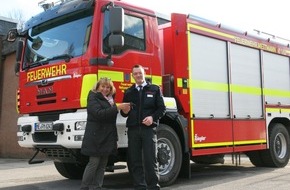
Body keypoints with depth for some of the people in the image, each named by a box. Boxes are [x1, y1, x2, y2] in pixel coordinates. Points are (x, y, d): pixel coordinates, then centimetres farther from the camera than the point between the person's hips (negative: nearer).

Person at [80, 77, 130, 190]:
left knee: (103, 164, 7)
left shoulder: (110, 99, 16)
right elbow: (99, 113, -22)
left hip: (108, 136, 7)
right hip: (96, 136, -7)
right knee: (94, 162, -6)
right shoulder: (93, 98, -5)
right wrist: (117, 107, -25)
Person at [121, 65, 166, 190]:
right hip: (133, 129, 3)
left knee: (150, 160, -5)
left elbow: (162, 108, 4)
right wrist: (124, 111, -5)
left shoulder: (155, 89, 9)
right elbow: (123, 112, 19)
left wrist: (153, 117, -13)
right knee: (134, 161, 3)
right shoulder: (129, 92, 17)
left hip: (149, 129, -3)